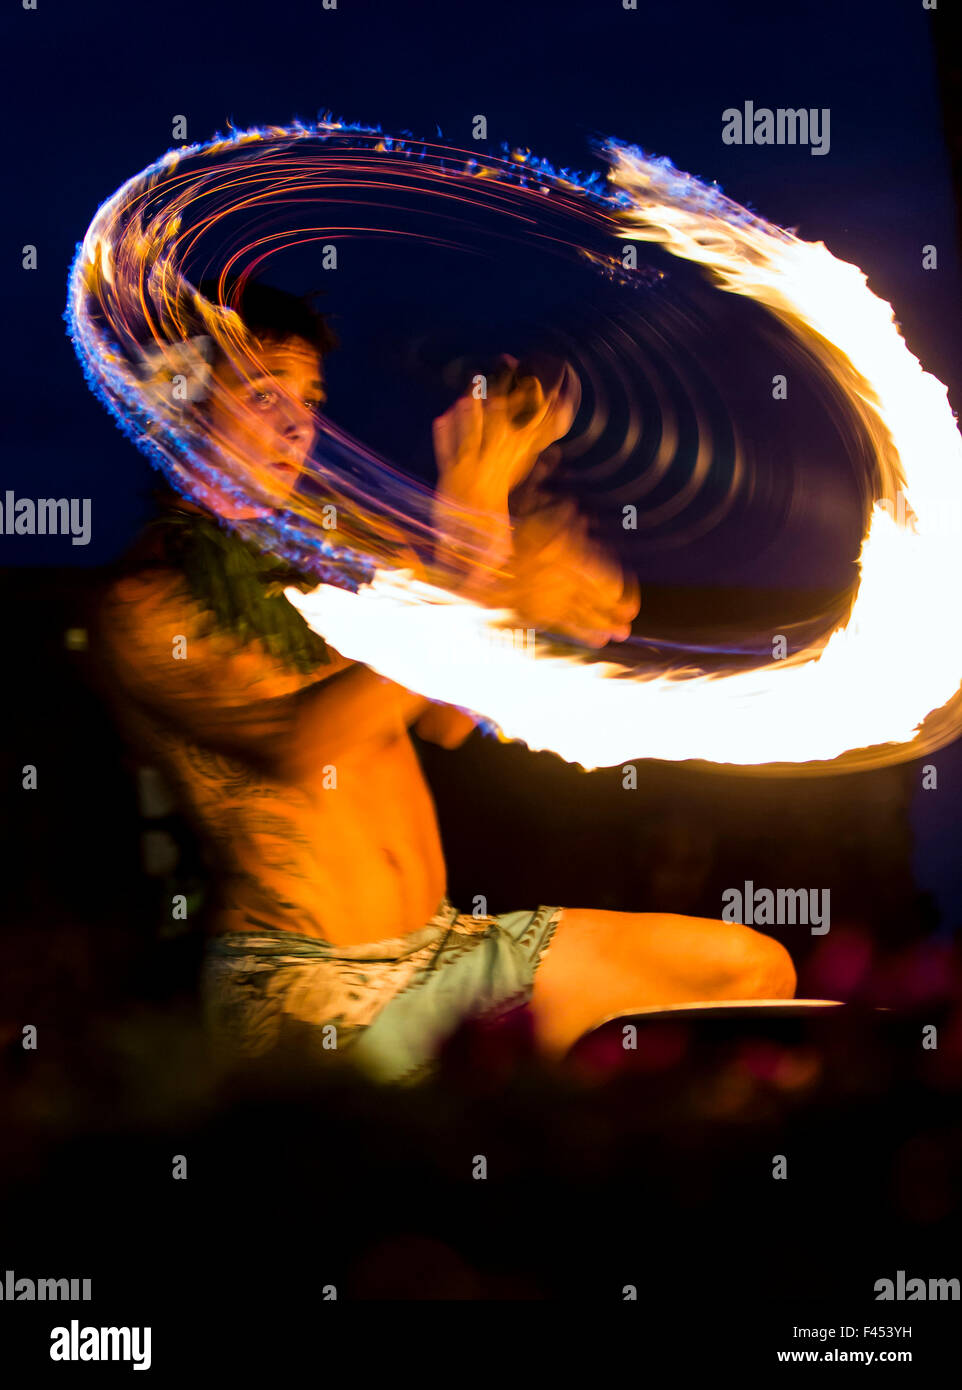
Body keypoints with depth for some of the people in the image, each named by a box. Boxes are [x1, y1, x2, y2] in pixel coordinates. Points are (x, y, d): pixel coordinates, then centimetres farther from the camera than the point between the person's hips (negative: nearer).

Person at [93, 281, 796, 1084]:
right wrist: (475, 592, -25)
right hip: (298, 978, -7)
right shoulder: (143, 609, -6)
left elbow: (446, 722, 5)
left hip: (445, 944, 7)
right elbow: (306, 742, -21)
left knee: (754, 968, 0)